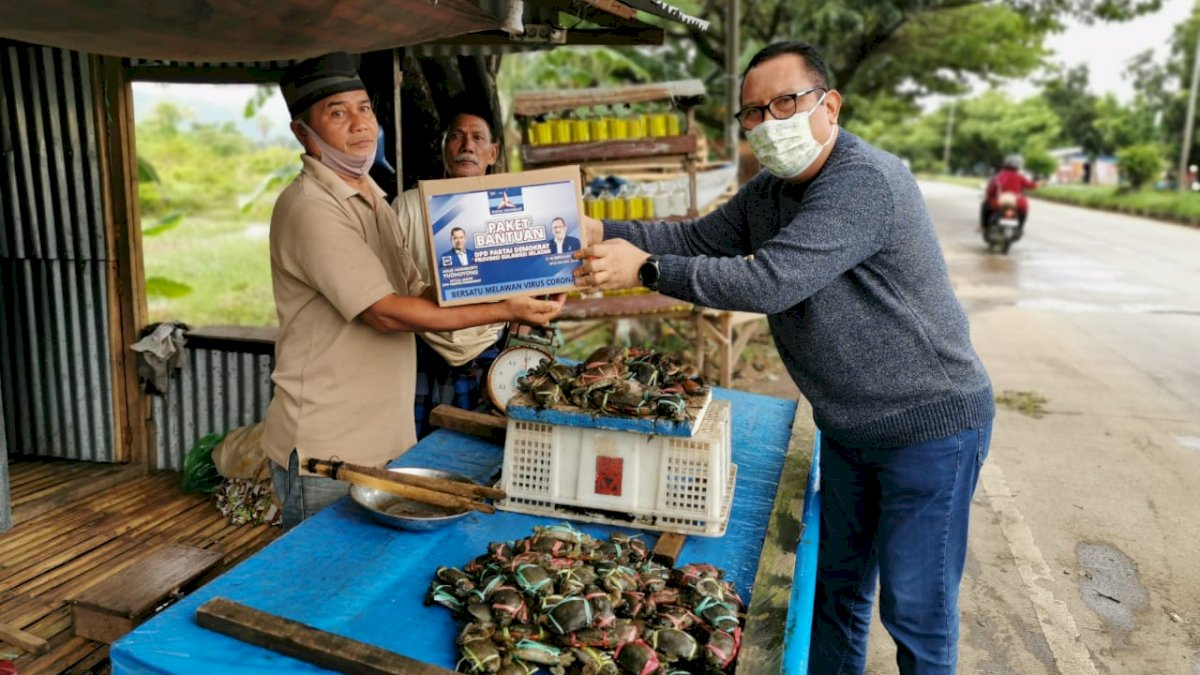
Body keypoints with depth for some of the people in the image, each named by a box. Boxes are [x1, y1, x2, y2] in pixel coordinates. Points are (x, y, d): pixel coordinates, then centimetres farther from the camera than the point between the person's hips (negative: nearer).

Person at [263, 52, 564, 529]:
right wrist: (504, 310, -21)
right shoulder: (309, 207, -17)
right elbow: (385, 312, -22)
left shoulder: (374, 201, 13)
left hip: (385, 443, 8)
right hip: (325, 454, -8)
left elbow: (419, 295, 9)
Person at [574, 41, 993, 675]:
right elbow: (696, 237, 4)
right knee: (837, 584, 21)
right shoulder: (769, 191, 6)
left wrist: (646, 267, -28)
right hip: (848, 426, 8)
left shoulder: (863, 182, -25)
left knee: (915, 610, 3)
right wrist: (603, 231, -10)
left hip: (929, 426, -8)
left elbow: (771, 281, -32)